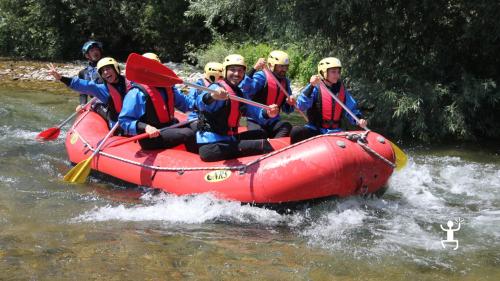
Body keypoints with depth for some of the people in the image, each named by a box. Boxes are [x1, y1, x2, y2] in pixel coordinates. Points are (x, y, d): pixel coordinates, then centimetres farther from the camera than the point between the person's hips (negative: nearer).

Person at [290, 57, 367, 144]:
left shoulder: (342, 91, 10)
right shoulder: (316, 89, -5)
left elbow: (351, 110, 12)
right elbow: (301, 106, -18)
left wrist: (359, 119, -10)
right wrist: (311, 86, -28)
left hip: (335, 132, 4)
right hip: (314, 130, -4)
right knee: (296, 131, -30)